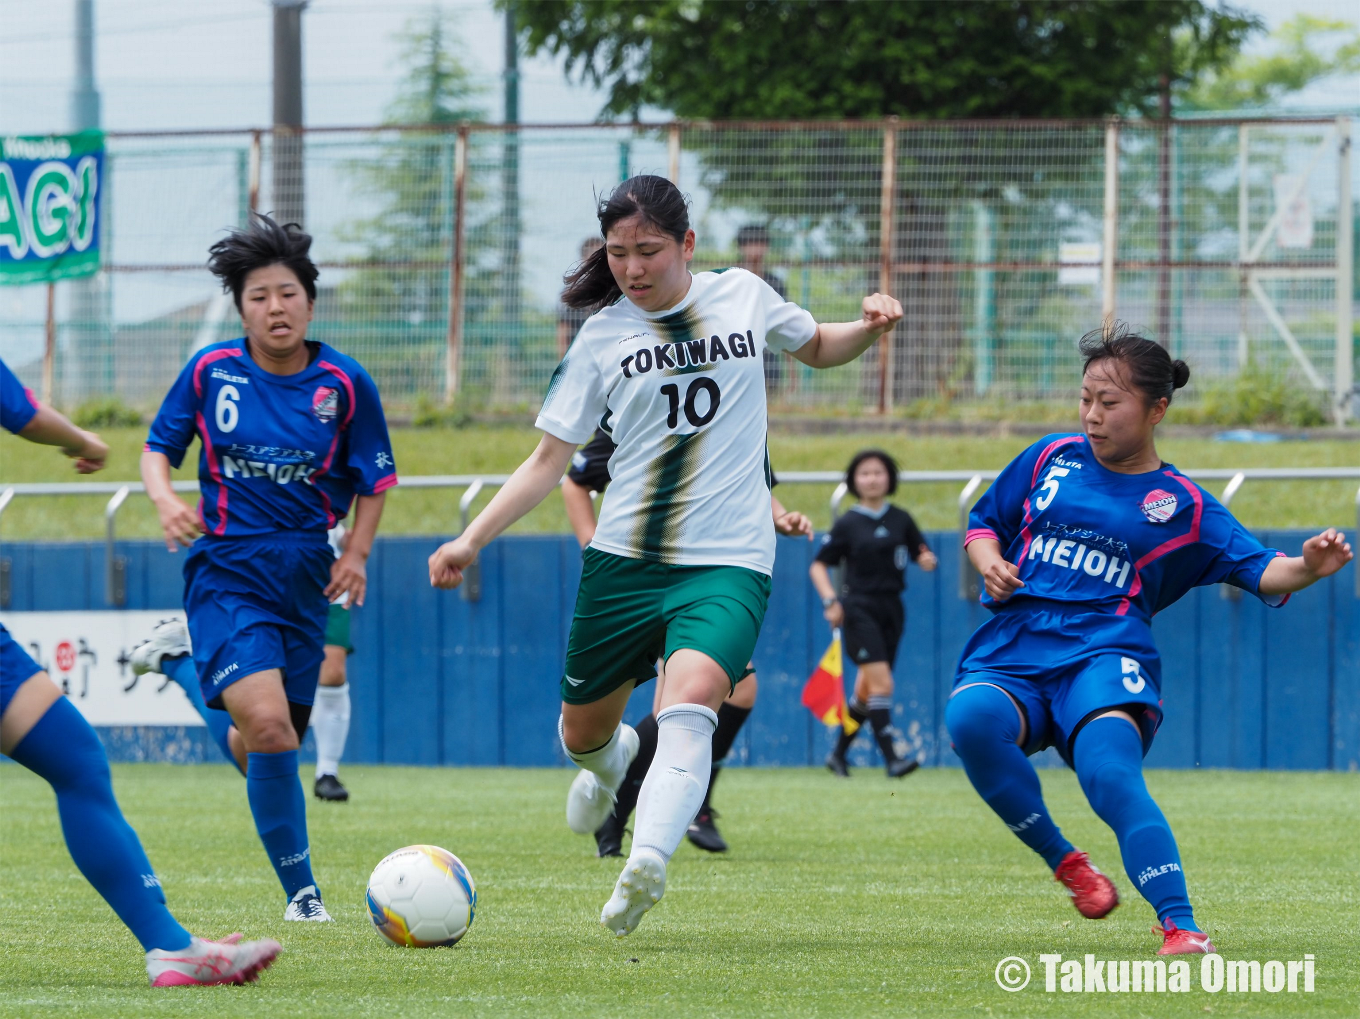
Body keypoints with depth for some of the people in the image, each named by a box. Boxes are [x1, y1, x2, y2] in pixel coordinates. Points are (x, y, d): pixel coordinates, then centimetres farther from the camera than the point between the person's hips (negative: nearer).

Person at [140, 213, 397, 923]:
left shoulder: (345, 383, -2)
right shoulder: (211, 371, -4)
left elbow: (374, 480, 10)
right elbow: (158, 447, 8)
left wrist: (356, 553, -4)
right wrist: (165, 499, -13)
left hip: (304, 576, 3)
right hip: (225, 572, -3)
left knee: (276, 740, 10)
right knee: (268, 722, -22)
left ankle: (236, 743, 49)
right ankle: (300, 889, -13)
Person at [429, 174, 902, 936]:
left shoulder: (742, 296, 4)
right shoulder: (603, 336, 2)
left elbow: (817, 348, 24)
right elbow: (550, 460, 5)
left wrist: (868, 329, 1)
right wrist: (470, 540, -5)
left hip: (727, 562, -2)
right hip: (623, 558, 2)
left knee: (690, 702, -29)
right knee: (582, 731, 13)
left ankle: (647, 862, -44)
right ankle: (612, 762, 51)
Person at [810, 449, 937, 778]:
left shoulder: (900, 520, 7)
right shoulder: (848, 524, -1)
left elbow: (922, 555, 11)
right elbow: (819, 566, 3)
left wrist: (927, 561, -13)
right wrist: (830, 601, -11)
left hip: (891, 608, 4)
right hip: (859, 607, -4)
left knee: (866, 691, 11)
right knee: (881, 683, -17)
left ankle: (838, 754, 25)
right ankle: (891, 758, -20)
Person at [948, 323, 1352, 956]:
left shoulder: (1181, 504, 9)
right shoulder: (1051, 459, 16)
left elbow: (1258, 570, 2)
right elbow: (983, 522, 25)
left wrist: (1307, 568, -20)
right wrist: (989, 561, 2)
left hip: (1104, 649, -3)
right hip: (1013, 645, 3)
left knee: (1110, 772, -32)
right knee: (970, 718, -32)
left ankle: (1180, 927, -35)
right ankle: (1064, 863, -14)